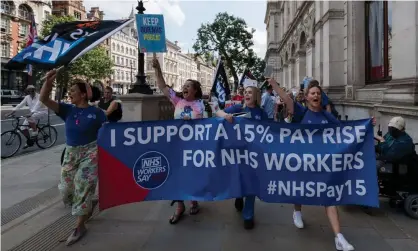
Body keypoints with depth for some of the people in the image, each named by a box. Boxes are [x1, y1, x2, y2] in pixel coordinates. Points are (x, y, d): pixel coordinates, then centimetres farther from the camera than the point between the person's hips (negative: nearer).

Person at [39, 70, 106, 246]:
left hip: (91, 152, -5)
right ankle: (88, 206, 40)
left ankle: (80, 226, 3)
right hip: (71, 153, 5)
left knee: (83, 184, -12)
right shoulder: (67, 110, 3)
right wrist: (48, 81, -19)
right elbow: (44, 99, -6)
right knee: (67, 188, 8)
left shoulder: (96, 112, -6)